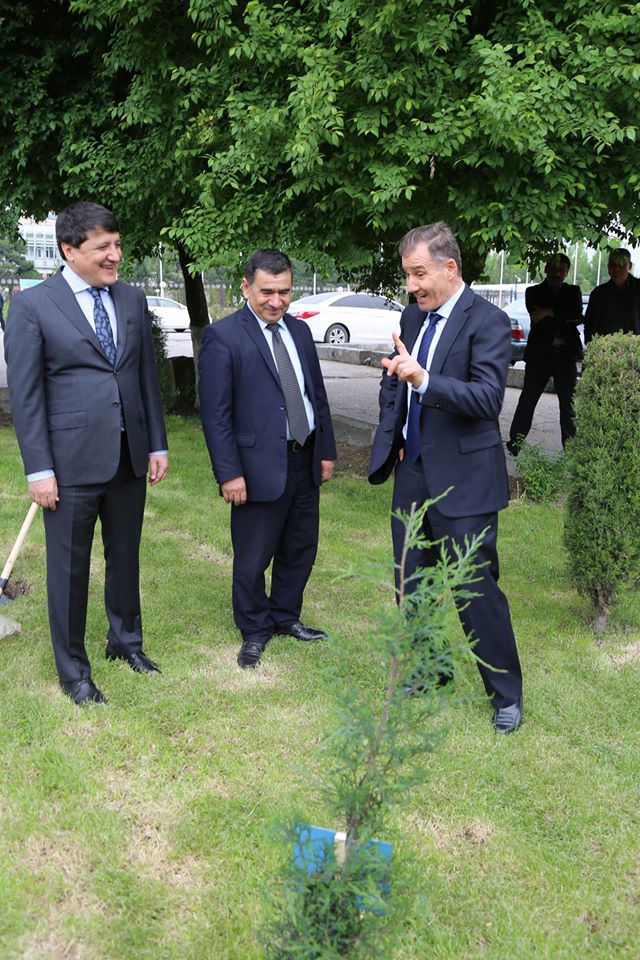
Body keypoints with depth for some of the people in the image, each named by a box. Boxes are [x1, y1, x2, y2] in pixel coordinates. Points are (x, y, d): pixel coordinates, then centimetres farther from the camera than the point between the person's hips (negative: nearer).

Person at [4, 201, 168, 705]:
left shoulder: (132, 300, 7)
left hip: (129, 456, 5)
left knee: (126, 556, 18)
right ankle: (73, 670, 23)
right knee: (69, 567, 7)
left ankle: (126, 641, 39)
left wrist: (157, 444, 9)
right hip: (72, 461, -4)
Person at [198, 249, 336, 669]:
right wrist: (229, 473, -16)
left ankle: (285, 617, 36)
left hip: (305, 461, 7)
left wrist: (327, 450, 13)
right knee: (253, 559, 6)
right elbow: (215, 413, -13)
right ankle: (254, 631, 25)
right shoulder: (223, 337, -10)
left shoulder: (300, 331, 10)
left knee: (301, 549, 17)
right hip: (260, 466, -6)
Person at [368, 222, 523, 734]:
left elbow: (488, 399, -24)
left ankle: (507, 694, 16)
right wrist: (394, 438, 7)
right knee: (412, 582, 16)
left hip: (462, 478, -7)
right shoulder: (414, 315, 9)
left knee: (477, 588, -1)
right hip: (413, 471, 7)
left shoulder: (488, 322, -13)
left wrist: (422, 379, -34)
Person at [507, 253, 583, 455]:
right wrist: (565, 315, -8)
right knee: (528, 400, -1)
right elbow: (536, 317, -10)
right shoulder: (534, 292, 7)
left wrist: (550, 312, -10)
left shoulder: (573, 292, 13)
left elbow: (578, 318, -4)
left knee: (568, 403, 4)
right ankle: (515, 442, 5)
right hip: (540, 353, -2)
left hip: (566, 355, 2)